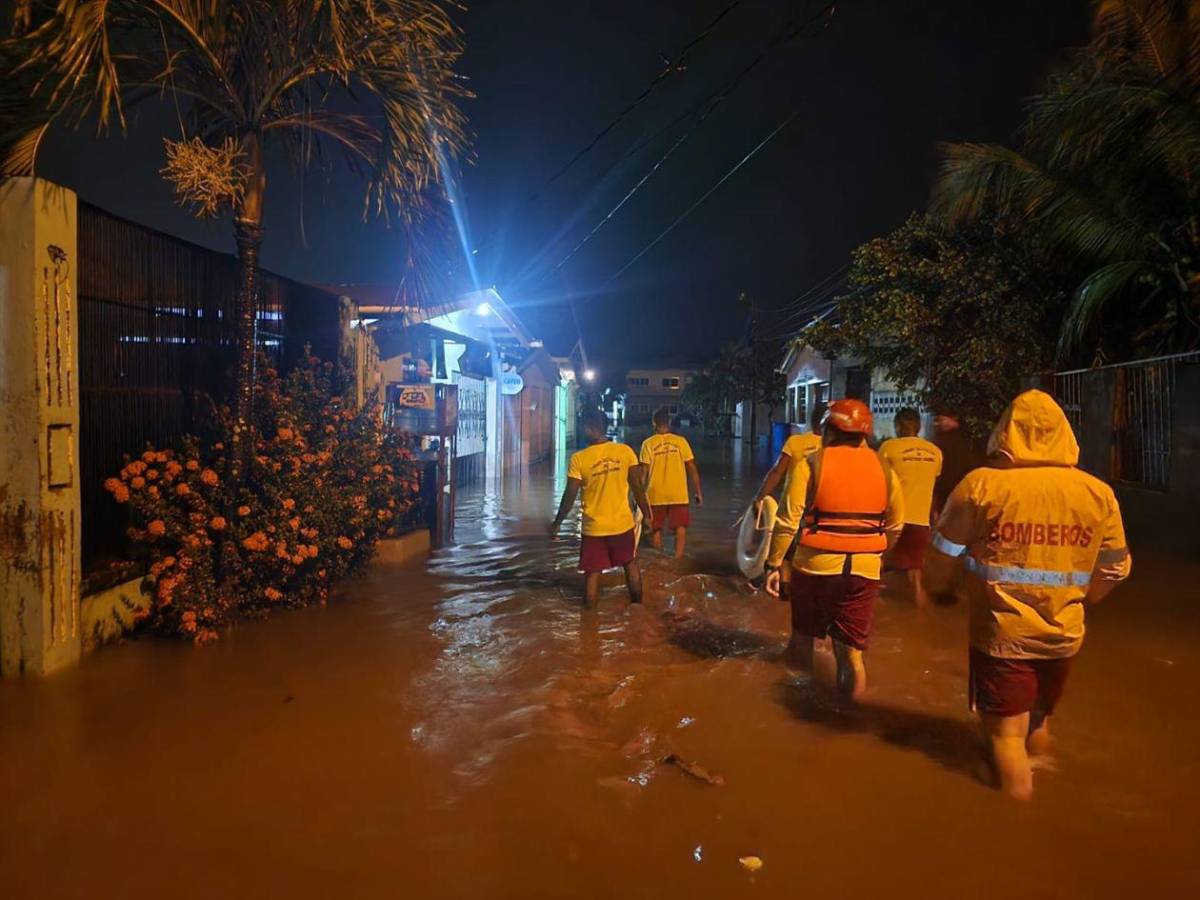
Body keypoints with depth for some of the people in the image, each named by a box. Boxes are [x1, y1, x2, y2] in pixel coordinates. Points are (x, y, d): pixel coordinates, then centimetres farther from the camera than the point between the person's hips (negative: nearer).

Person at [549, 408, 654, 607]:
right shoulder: (625, 451, -8)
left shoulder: (579, 459, -13)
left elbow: (570, 496, -9)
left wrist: (557, 522, 3)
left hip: (593, 527, -2)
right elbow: (637, 487, -4)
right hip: (622, 523, 2)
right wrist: (646, 514, 8)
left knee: (592, 573, 9)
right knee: (631, 565, 22)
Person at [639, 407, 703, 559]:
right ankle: (678, 558, 1)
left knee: (656, 529, 14)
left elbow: (644, 472, -6)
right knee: (680, 527, 9)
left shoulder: (648, 443, -4)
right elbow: (692, 468, -1)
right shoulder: (681, 441, -2)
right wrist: (698, 492, 7)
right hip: (678, 494, 0)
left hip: (656, 495, 0)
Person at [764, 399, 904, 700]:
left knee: (803, 633, 19)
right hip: (865, 569, 2)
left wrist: (773, 564, -4)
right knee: (851, 647, 11)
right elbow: (895, 526, 14)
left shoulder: (812, 464, -7)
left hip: (816, 565, -2)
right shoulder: (884, 468, 4)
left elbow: (787, 521, -11)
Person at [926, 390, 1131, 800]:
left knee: (1007, 732, 6)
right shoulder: (1099, 493, -3)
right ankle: (1035, 798, 43)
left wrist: (934, 588, 13)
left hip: (1001, 632, -5)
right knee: (1038, 722, 25)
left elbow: (943, 557, -7)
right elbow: (1115, 567, 6)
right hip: (1063, 635, 5)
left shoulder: (982, 483, -14)